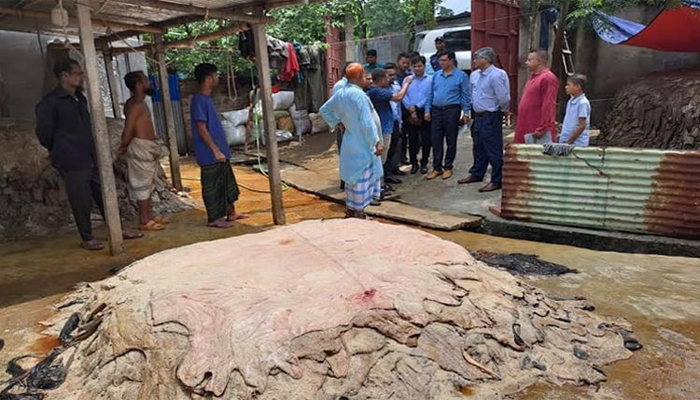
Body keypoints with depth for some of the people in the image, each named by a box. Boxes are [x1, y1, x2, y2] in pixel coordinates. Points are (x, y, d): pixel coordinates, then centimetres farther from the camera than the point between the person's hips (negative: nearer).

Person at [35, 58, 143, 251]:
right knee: (82, 202, 1)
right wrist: (59, 151, 5)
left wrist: (93, 151, 14)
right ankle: (87, 239, 15)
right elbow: (44, 133, -8)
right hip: (72, 163, -7)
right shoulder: (50, 103, -11)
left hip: (92, 159, 7)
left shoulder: (80, 98, 13)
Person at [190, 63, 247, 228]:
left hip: (220, 152, 10)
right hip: (210, 155, -10)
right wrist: (216, 150, -21)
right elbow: (202, 129, -21)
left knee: (227, 182, 17)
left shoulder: (207, 99, 13)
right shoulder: (199, 100, -17)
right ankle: (213, 219, 13)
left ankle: (231, 213, 28)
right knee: (212, 186, 1)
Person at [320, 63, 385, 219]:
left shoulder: (340, 93, 4)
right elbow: (367, 122, -24)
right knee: (361, 178, 1)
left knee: (352, 175, 18)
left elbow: (324, 110, 16)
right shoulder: (359, 95, -21)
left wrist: (337, 123, 16)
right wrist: (377, 142, -19)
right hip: (362, 144, -8)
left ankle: (350, 210, 27)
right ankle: (359, 214, 10)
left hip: (349, 142, 8)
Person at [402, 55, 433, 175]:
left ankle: (424, 163, 14)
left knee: (426, 140, 3)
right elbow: (404, 96, 1)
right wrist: (411, 109, -11)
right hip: (410, 113, 2)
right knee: (412, 139, 6)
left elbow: (429, 97, -7)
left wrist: (416, 107, -12)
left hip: (425, 112, -2)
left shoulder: (430, 80, 0)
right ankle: (414, 163, 16)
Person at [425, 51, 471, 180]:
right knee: (436, 141, 5)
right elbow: (430, 94, 12)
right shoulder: (436, 75, 10)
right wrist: (427, 110, 6)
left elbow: (465, 96, -3)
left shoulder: (461, 76, -2)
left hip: (451, 111, -4)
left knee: (451, 141, 5)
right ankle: (437, 168, 14)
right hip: (436, 111, 4)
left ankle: (448, 167, 16)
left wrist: (466, 112, -9)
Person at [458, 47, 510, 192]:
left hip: (490, 117, -9)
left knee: (493, 149, -2)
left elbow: (503, 98, -18)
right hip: (478, 115, 9)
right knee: (478, 148, 20)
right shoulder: (474, 75, 8)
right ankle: (476, 174, 35)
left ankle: (496, 181, 6)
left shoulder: (495, 75, -18)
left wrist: (503, 111, -3)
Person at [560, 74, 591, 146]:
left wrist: (568, 142, -15)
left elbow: (582, 126, -16)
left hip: (577, 144, -8)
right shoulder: (571, 101, 10)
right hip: (565, 142, 8)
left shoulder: (583, 103, -14)